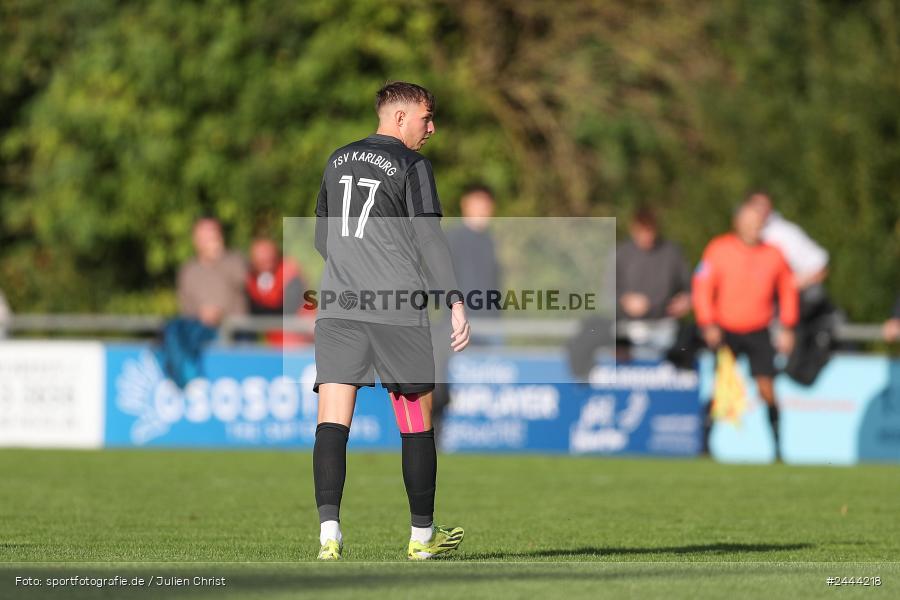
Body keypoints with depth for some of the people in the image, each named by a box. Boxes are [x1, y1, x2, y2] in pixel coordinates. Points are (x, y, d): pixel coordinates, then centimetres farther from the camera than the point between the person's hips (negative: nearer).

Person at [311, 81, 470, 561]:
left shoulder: (338, 161, 17)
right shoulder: (411, 166, -1)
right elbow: (429, 237, -9)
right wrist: (455, 303, -10)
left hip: (337, 306, 4)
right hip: (397, 310, -4)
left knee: (332, 421, -5)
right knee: (416, 421, 9)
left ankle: (329, 530, -21)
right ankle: (422, 535, 17)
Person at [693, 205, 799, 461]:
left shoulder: (773, 255, 4)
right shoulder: (718, 250, -3)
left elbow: (788, 290, 15)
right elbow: (702, 287, -2)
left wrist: (787, 329, 10)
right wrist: (708, 324, -10)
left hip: (758, 333, 1)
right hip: (725, 331, -1)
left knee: (766, 388, -6)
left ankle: (778, 447, -1)